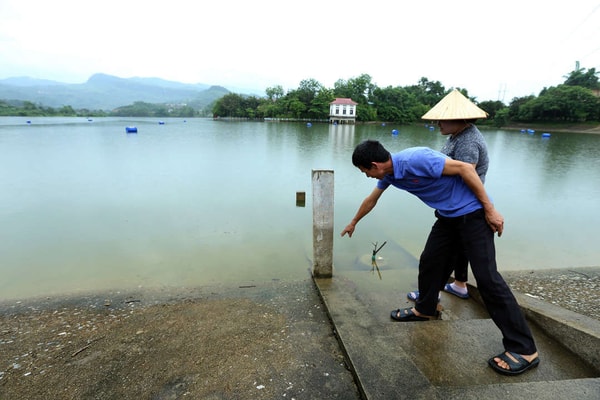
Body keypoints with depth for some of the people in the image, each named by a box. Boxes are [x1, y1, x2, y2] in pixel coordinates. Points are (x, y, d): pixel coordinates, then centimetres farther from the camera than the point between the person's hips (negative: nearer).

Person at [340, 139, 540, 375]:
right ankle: (425, 309, 33)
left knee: (487, 277, -10)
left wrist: (489, 209, -18)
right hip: (447, 215, 8)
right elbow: (371, 200, 19)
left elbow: (465, 168, -22)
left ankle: (524, 350, 0)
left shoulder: (414, 159, -27)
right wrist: (353, 223, 33)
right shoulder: (388, 173, 2)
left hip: (472, 212, -8)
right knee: (430, 262, 10)